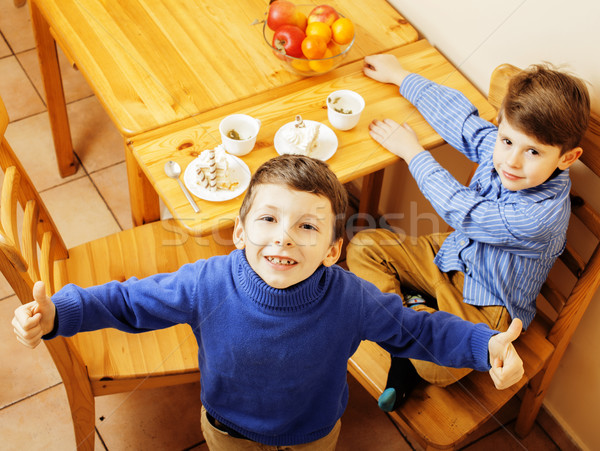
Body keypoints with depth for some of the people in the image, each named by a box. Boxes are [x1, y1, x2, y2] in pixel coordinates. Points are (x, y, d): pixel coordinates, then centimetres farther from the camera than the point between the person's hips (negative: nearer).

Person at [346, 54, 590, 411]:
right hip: (453, 255, 7)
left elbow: (461, 210, -26)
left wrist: (412, 151, -15)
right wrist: (399, 75, 13)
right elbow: (457, 113, 3)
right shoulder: (499, 147, -15)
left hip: (486, 306, -7)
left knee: (436, 366, -33)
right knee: (364, 246, -2)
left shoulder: (539, 216, -35)